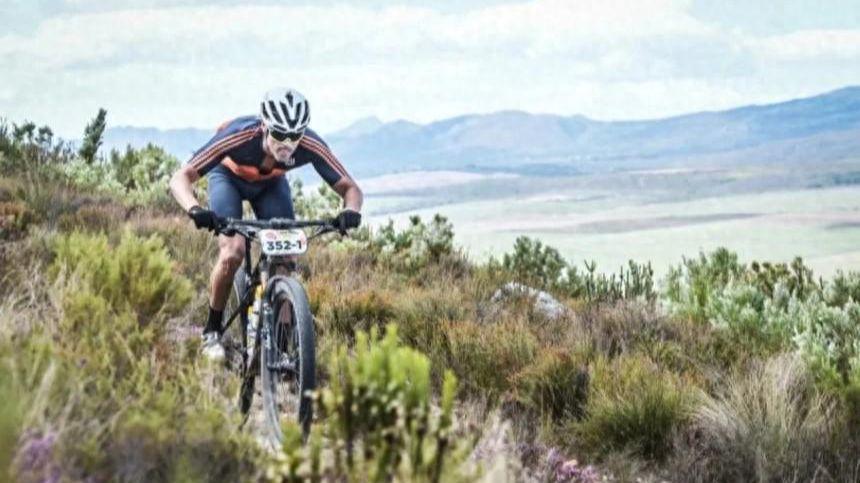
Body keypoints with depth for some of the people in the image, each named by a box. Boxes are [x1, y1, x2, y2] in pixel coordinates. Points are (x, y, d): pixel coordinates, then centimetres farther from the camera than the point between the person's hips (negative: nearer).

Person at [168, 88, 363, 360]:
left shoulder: (311, 146, -36)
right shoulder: (238, 137, -42)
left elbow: (349, 187, -26)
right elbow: (180, 179, -41)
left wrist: (351, 210, -50)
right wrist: (195, 210, -61)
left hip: (270, 184, 2)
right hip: (228, 177, -2)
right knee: (233, 253, -22)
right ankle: (212, 331, -2)